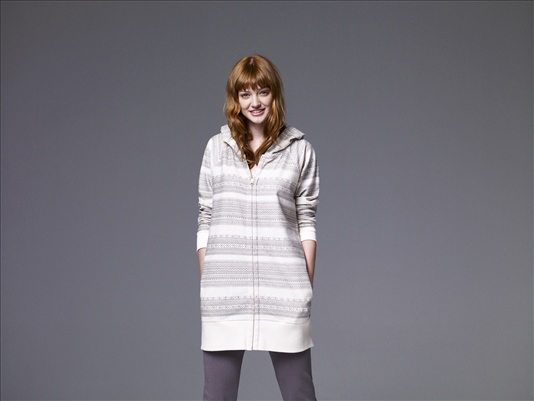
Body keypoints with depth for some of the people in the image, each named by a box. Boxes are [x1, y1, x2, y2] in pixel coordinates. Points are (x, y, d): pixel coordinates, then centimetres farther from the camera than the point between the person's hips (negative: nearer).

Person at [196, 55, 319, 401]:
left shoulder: (299, 149, 5)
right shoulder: (217, 147, 8)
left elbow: (307, 221, 5)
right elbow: (205, 220, 10)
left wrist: (308, 284, 1)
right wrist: (206, 283, 6)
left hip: (283, 290, -1)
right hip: (225, 291, 1)